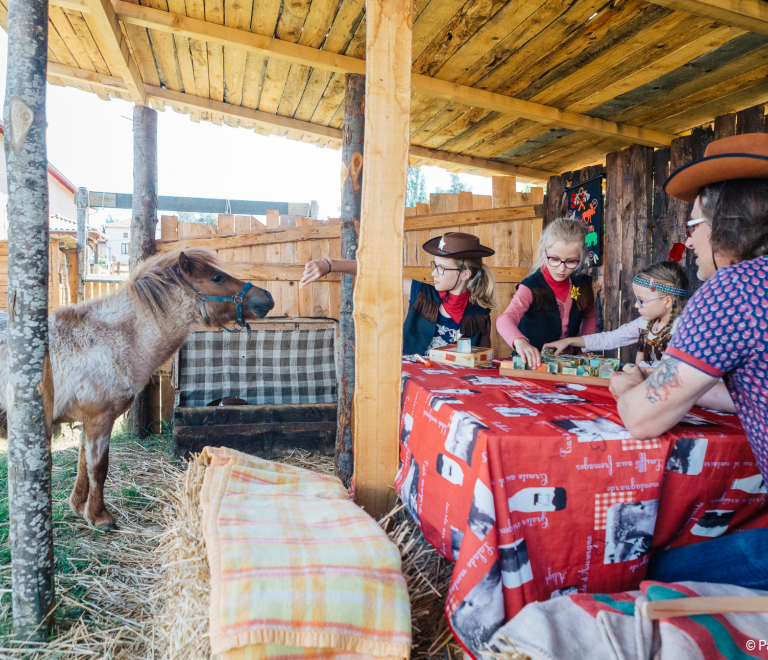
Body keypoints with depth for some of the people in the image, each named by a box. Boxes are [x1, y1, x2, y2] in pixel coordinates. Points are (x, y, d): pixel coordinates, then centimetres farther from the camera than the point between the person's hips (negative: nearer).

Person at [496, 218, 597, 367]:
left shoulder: (583, 284, 2)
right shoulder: (531, 287, -16)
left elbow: (590, 316, 23)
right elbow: (505, 319, -33)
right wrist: (519, 341, -53)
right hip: (532, 362, -5)